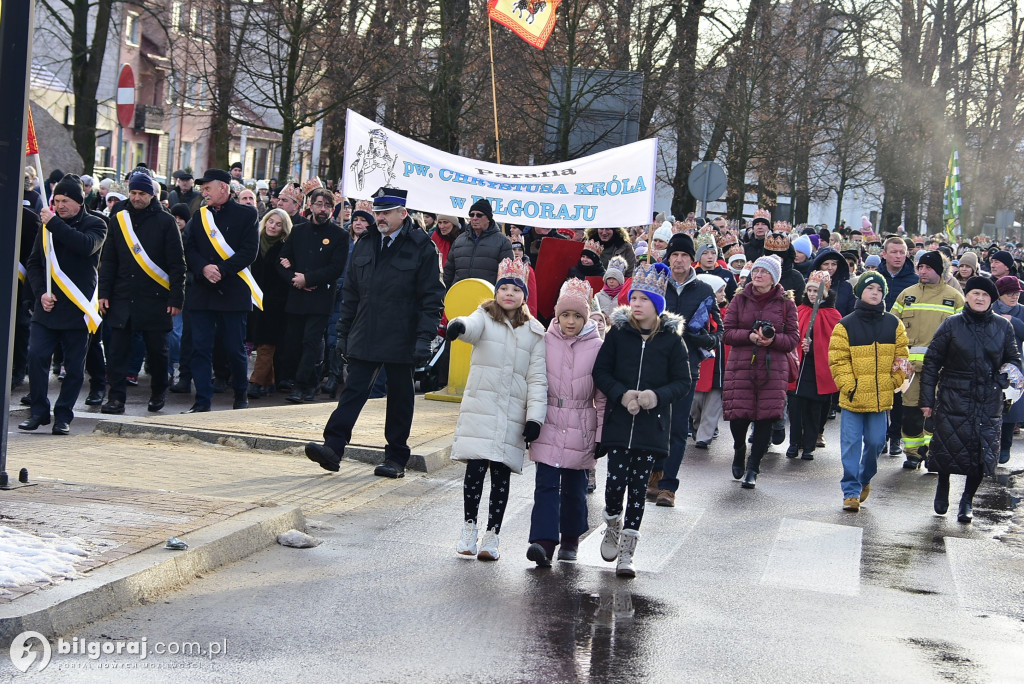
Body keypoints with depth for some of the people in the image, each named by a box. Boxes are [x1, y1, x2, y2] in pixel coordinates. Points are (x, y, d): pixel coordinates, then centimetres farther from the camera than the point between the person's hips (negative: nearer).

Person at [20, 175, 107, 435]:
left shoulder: (95, 225, 2)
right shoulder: (47, 226, 13)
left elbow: (86, 246, -21)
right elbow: (33, 264, 13)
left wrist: (54, 224, -19)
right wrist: (41, 292, -3)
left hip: (77, 309, -3)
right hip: (47, 307, 3)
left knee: (74, 366, 1)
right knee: (36, 356, -8)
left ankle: (63, 415, 12)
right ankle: (39, 411, 4)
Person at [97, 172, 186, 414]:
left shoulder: (165, 222, 0)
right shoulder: (118, 220, 9)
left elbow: (177, 264, -2)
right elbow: (108, 261, 12)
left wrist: (176, 298, -7)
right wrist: (104, 293, 3)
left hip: (155, 299, -2)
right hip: (122, 298, 3)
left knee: (157, 349, 7)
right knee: (117, 349, -2)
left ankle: (158, 393, 26)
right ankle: (116, 398, 2)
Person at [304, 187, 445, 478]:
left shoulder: (422, 247, -5)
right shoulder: (364, 244, 11)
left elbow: (432, 297, -6)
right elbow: (350, 293, 16)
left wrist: (425, 338, -13)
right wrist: (343, 333, 12)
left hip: (401, 340, -4)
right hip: (364, 338, 4)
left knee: (400, 397, 6)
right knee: (353, 390, -4)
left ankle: (396, 458, 14)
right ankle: (333, 448, -10)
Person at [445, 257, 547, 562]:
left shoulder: (534, 332, 9)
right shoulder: (484, 318, 3)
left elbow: (537, 378, 6)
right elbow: (473, 326, -22)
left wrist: (535, 417, -4)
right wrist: (459, 326, -47)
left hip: (513, 414, 2)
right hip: (479, 409, -2)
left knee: (501, 474, 3)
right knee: (476, 468, -8)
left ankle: (492, 535, 13)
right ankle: (469, 527, 10)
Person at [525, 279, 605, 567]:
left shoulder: (596, 347, -2)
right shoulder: (545, 342, 1)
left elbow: (603, 394, 3)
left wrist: (601, 435, 2)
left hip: (580, 429, 0)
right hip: (549, 425, 0)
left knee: (575, 487, 9)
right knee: (546, 484, -9)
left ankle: (570, 539, 24)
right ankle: (543, 542, -16)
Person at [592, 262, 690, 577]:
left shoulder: (671, 339, 1)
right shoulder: (618, 332, 2)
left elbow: (683, 381, 3)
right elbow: (601, 371, 3)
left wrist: (658, 395, -15)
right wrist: (621, 394, -14)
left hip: (652, 423, 0)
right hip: (619, 420, 0)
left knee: (638, 486, 2)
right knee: (616, 479, -7)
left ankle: (626, 552, 10)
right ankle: (613, 524, 26)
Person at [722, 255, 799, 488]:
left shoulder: (786, 304, 5)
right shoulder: (739, 299, 7)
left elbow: (793, 339, 4)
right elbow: (727, 333, 2)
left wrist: (773, 339, -15)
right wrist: (749, 336, -15)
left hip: (773, 368, 0)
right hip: (740, 366, 0)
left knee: (766, 418, -4)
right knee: (738, 416, -4)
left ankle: (753, 467, 11)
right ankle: (739, 451, 29)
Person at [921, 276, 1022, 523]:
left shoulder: (1003, 326, 5)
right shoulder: (952, 324, -1)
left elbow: (1014, 358, 17)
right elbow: (932, 361, 2)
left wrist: (1009, 371, -7)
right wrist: (927, 399, -2)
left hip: (989, 400, 1)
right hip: (953, 398, -1)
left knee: (982, 452, -1)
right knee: (948, 446, 0)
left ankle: (967, 501, 18)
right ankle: (942, 488, 29)